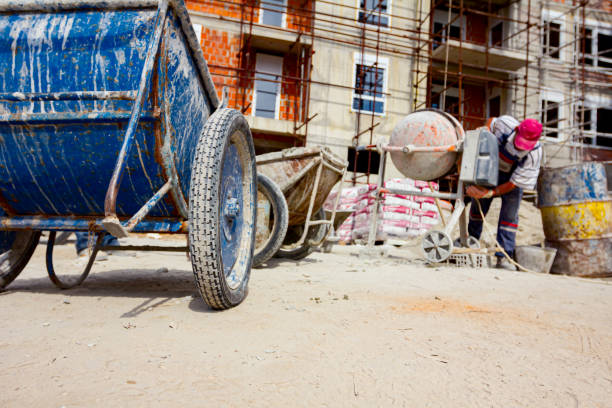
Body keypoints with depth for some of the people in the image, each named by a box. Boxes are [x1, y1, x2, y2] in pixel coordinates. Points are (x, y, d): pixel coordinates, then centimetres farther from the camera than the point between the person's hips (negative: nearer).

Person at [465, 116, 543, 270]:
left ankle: (503, 258, -8)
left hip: (513, 178, -2)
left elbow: (513, 183, -29)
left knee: (510, 215, -11)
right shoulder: (505, 123, -29)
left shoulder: (534, 154, -33)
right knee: (478, 206, 10)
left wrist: (492, 193, -35)